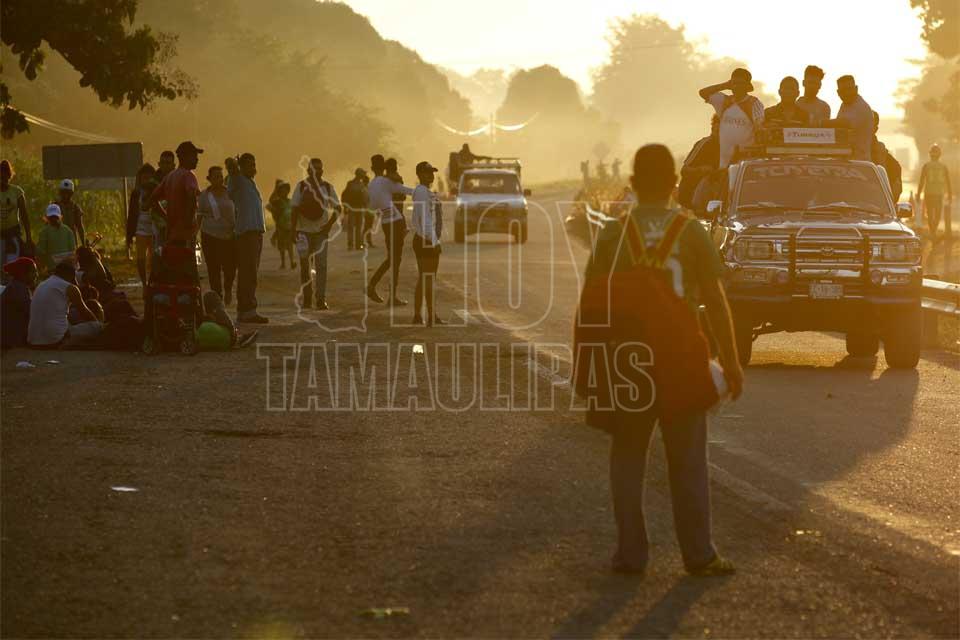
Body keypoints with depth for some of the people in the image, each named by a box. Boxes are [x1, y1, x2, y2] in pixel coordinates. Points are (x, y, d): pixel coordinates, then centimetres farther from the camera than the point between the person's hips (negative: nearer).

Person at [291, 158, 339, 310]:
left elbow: (337, 208, 9)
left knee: (321, 265, -9)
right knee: (305, 266, 5)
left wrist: (330, 223, -5)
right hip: (304, 230, 0)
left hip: (321, 231, 0)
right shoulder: (301, 186, 0)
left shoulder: (327, 187, 3)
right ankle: (306, 298, 15)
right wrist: (294, 230, -5)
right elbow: (295, 209, 1)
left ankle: (321, 299, -10)